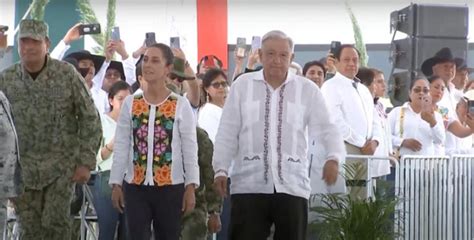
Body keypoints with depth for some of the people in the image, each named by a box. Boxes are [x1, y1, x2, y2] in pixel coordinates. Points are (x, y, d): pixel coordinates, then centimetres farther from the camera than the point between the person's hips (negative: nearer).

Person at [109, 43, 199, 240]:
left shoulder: (181, 105, -2)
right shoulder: (130, 103, 5)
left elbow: (190, 149, -2)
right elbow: (121, 147, 6)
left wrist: (191, 186, -7)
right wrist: (116, 183, 3)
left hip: (170, 187, -2)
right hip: (136, 186, 2)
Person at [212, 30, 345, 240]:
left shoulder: (307, 90, 5)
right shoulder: (242, 85, 5)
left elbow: (325, 128, 1)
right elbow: (227, 132, 6)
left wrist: (333, 157, -17)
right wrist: (221, 169, -1)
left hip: (292, 186, 1)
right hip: (249, 185, -1)